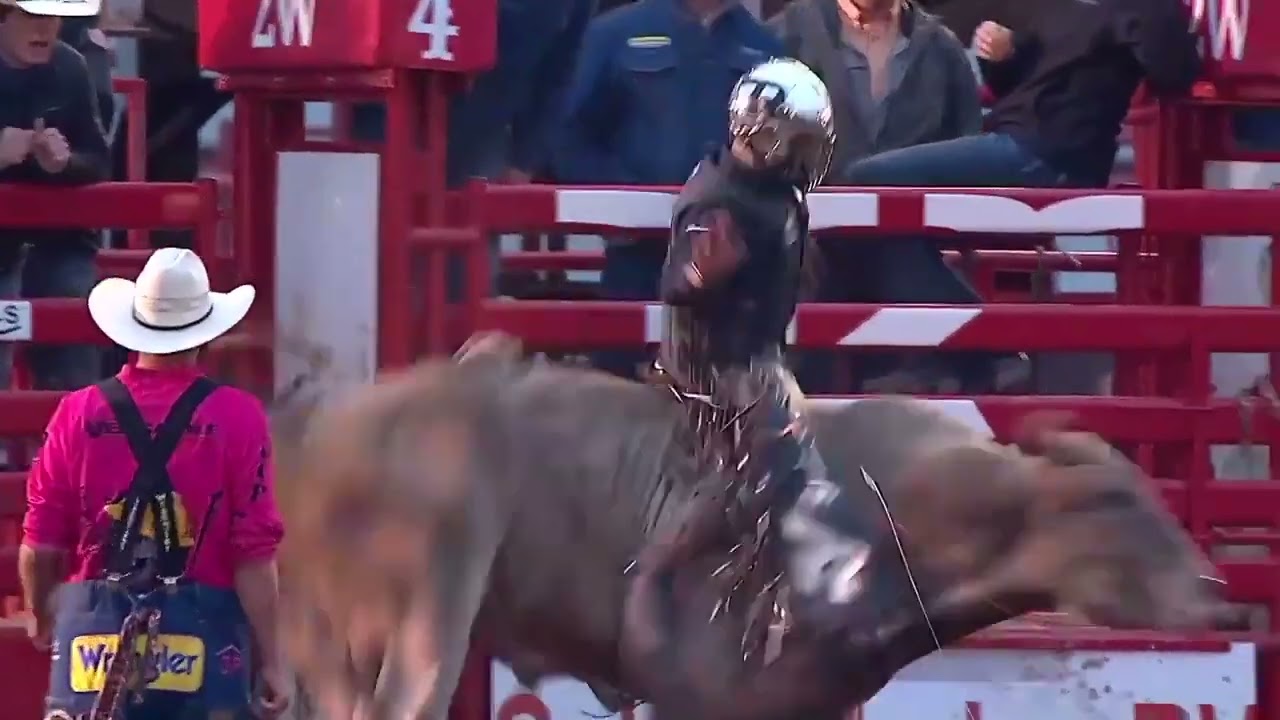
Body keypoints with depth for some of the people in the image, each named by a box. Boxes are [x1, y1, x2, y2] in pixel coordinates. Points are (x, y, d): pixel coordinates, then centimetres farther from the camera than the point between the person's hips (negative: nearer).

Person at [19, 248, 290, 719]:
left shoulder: (79, 414, 1)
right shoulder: (237, 417, -5)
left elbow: (41, 546, 5)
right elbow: (254, 555, -8)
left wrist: (42, 616, 25)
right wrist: (270, 661, -1)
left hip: (95, 630, 2)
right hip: (203, 630, -2)